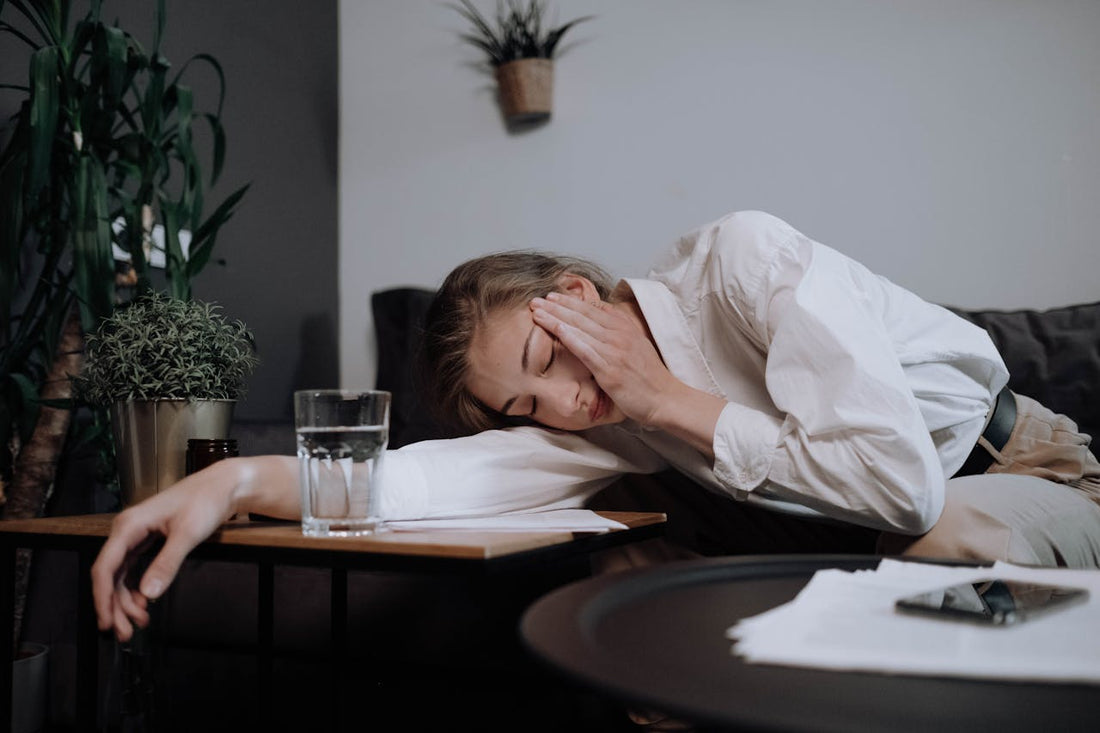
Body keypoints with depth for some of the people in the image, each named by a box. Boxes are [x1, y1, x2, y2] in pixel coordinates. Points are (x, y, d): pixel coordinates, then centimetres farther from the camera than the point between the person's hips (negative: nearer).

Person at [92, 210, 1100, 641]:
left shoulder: (745, 259, -26)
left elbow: (899, 480, -33)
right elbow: (456, 477, -22)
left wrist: (669, 402, -26)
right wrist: (239, 480, -34)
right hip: (893, 530, 5)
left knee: (941, 542, -38)